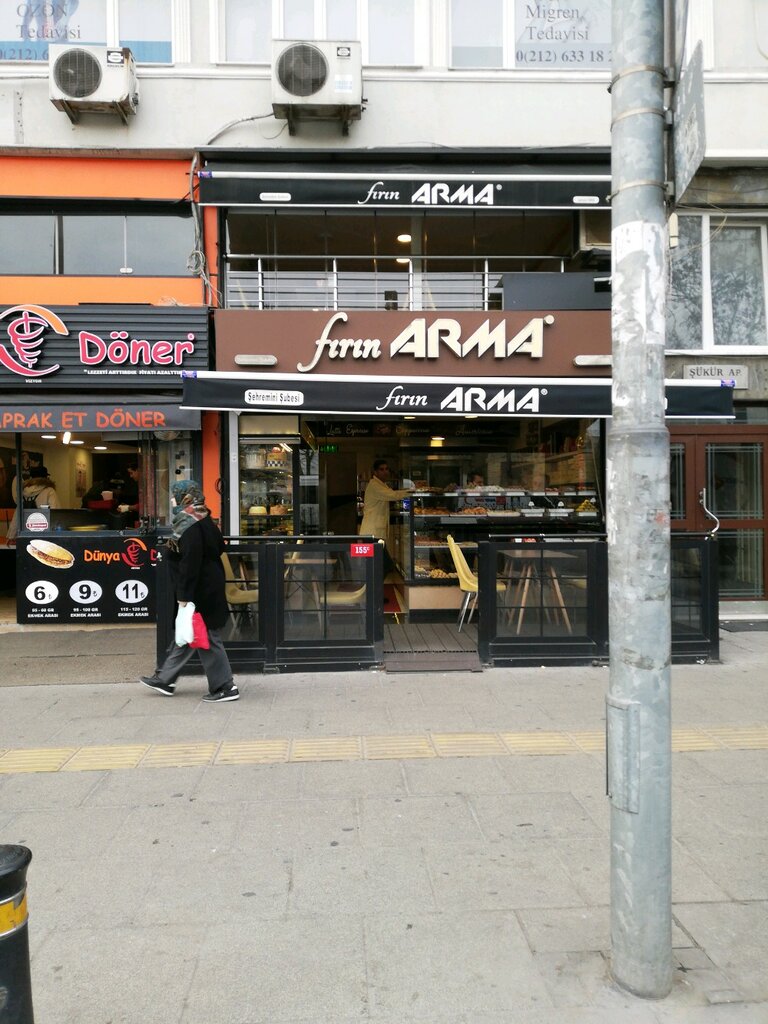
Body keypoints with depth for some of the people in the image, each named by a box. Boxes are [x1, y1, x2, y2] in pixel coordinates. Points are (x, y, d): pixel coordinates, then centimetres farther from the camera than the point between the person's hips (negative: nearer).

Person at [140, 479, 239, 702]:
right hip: (209, 586, 10)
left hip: (200, 591, -10)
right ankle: (165, 679, 30)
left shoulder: (190, 525, -19)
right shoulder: (202, 520, 10)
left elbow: (190, 562, -24)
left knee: (206, 638, -2)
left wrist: (184, 596, -22)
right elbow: (219, 546, 16)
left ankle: (225, 687, 5)